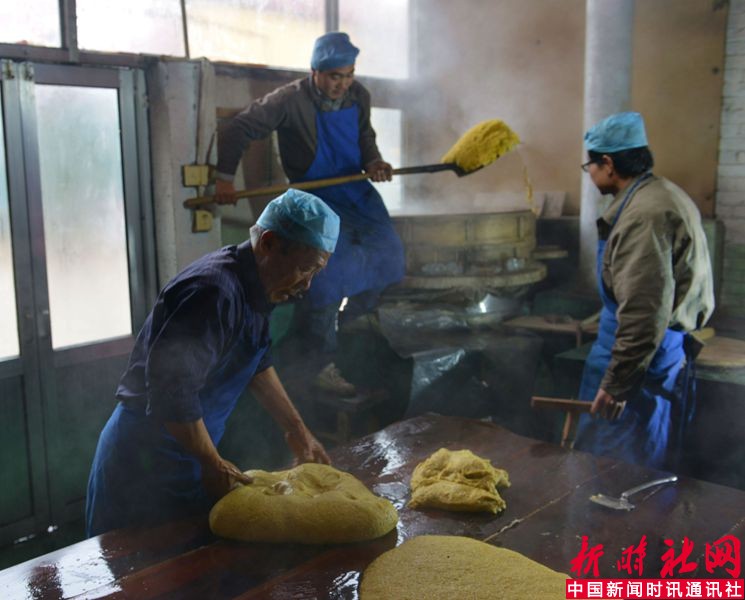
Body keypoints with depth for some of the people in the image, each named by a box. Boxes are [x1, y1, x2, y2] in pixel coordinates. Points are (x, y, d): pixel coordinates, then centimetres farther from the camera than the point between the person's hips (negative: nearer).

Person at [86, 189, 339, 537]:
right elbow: (172, 389, -30)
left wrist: (295, 429, 18)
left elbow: (258, 362, 18)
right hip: (146, 465, -9)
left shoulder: (251, 288, 5)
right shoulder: (213, 292, -27)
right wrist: (212, 465, -19)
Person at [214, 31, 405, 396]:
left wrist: (373, 163, -7)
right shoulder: (291, 101, -18)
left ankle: (352, 320, 29)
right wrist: (225, 178, -20)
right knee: (328, 267, -19)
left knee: (386, 251, 4)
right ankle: (322, 364, -7)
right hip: (314, 194, -7)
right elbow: (239, 129, -16)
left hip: (355, 189, 7)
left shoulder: (358, 96, -1)